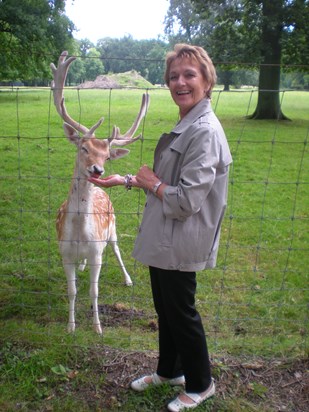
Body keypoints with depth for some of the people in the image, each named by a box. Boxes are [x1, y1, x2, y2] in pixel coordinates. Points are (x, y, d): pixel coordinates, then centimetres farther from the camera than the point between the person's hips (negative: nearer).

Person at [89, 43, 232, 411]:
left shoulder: (205, 132, -23)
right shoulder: (185, 125, 9)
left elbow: (186, 201, -27)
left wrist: (151, 183, -11)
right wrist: (126, 180, 11)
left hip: (180, 243, -9)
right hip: (163, 239, 9)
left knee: (181, 313, 9)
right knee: (165, 308, 23)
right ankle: (169, 371, 45)